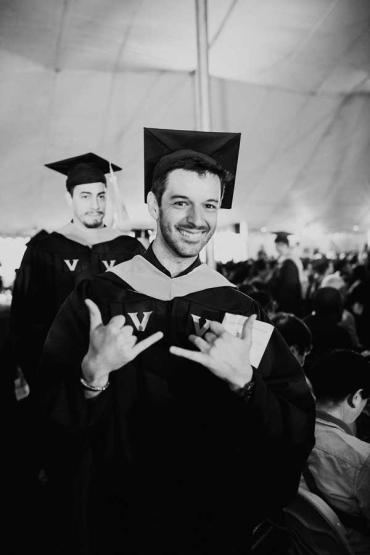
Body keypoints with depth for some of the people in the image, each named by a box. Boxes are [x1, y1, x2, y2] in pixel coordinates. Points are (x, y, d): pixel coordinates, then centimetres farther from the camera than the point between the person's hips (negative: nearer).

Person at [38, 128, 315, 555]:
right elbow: (49, 419, -9)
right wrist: (93, 372, -28)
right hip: (111, 516, 0)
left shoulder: (240, 312, -9)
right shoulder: (96, 297, -10)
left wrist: (244, 381, -27)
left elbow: (299, 435, -9)